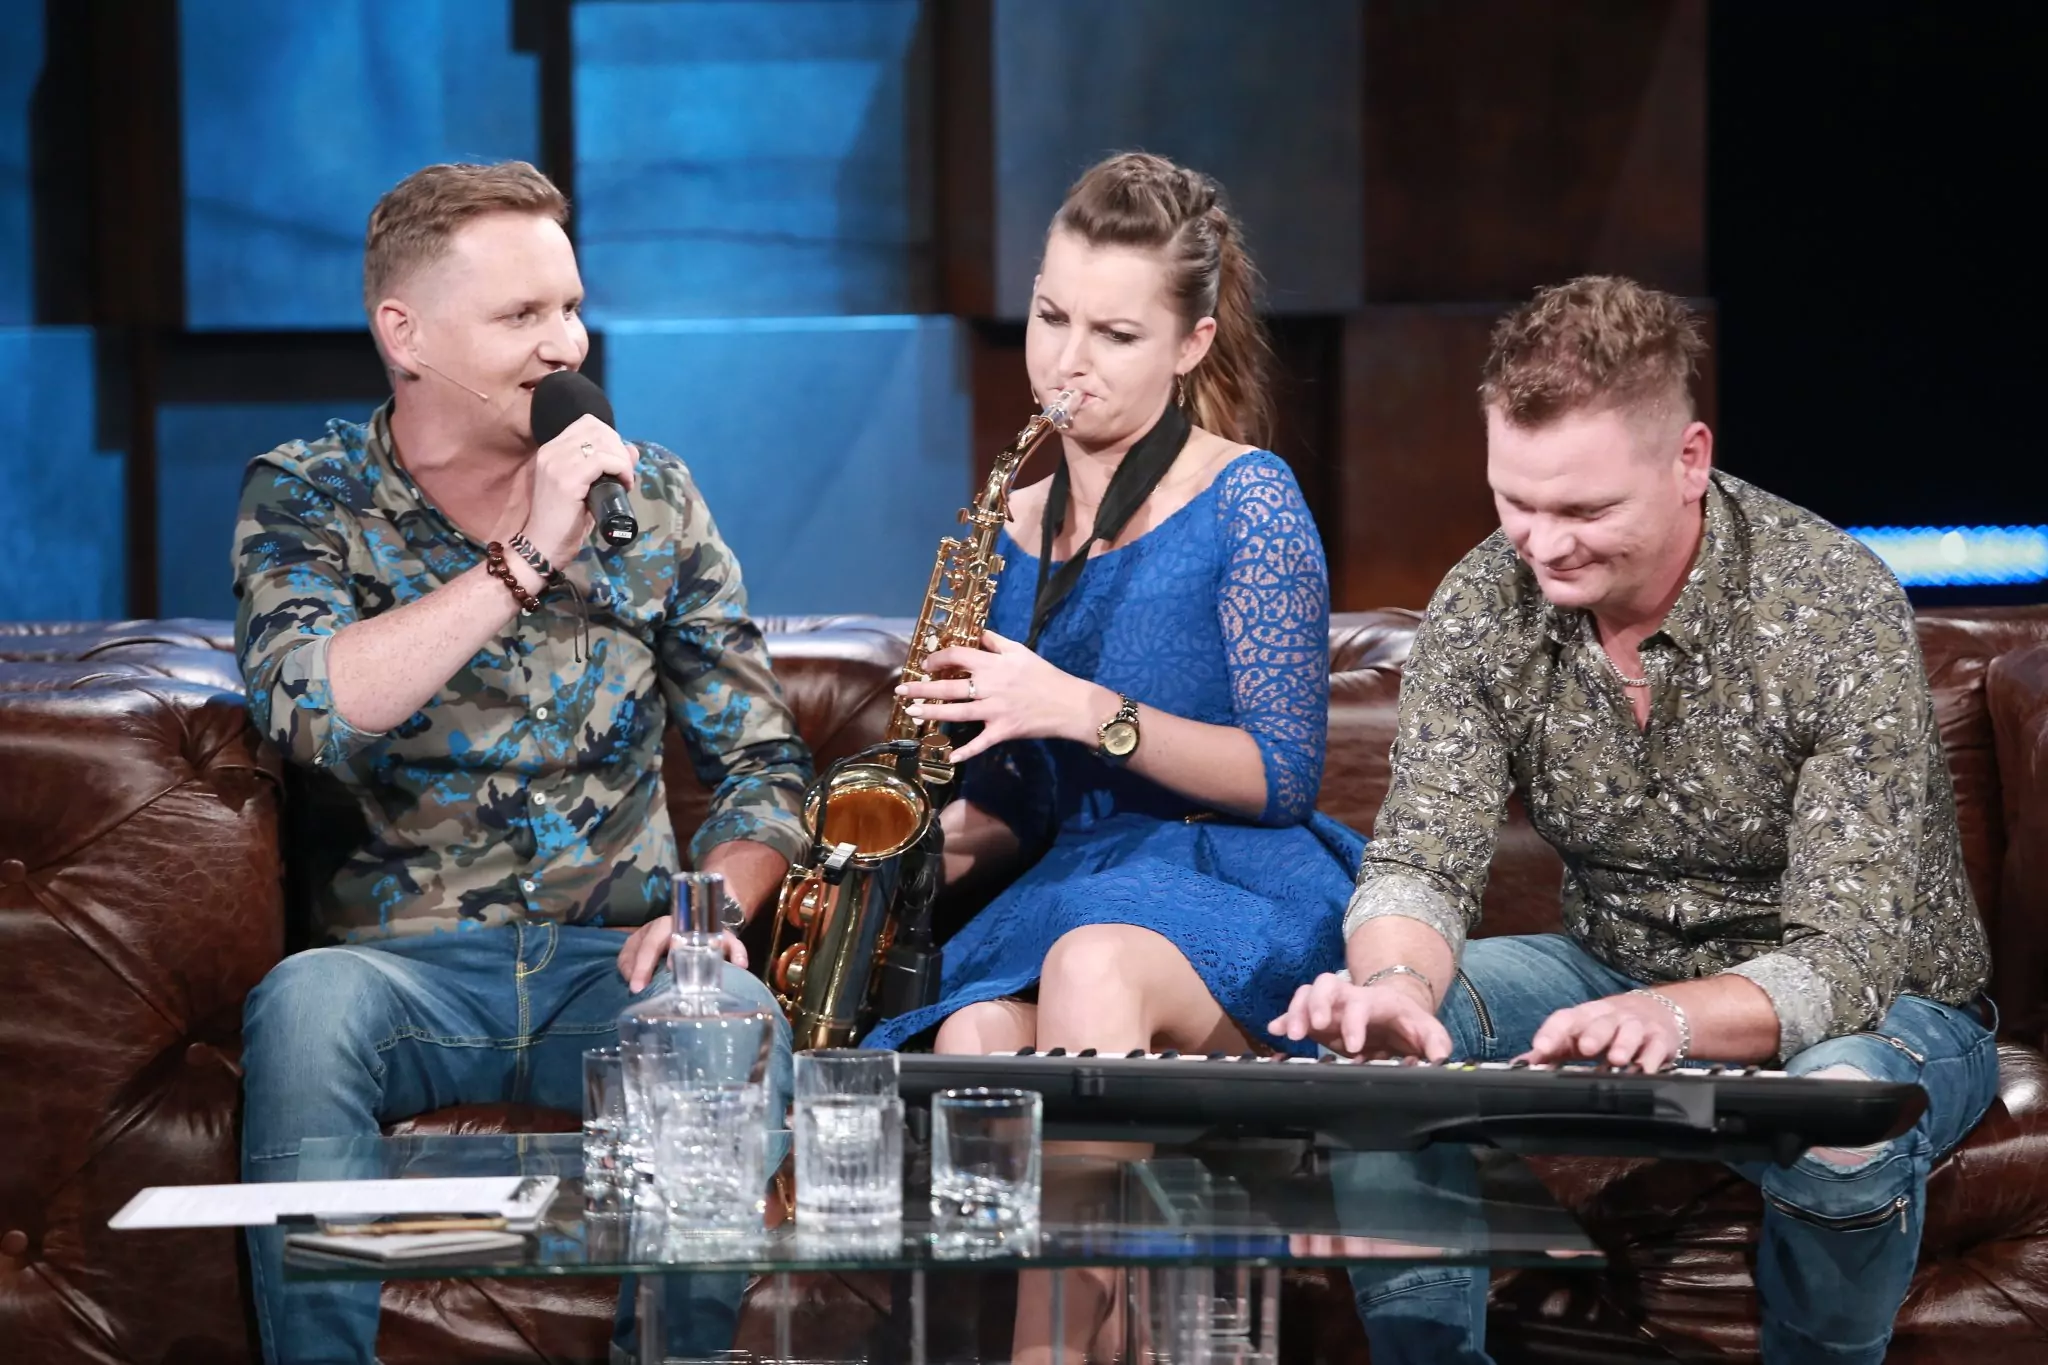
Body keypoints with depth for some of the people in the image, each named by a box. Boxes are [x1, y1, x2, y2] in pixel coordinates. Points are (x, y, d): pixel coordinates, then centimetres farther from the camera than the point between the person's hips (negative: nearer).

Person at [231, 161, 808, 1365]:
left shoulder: (650, 494, 10)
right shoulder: (307, 498, 2)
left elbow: (762, 759, 11)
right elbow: (311, 712, -19)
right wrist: (525, 557, -19)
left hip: (614, 959, 2)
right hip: (405, 960, -2)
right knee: (302, 1008, -36)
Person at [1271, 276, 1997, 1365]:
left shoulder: (1837, 612, -24)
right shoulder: (1484, 606, -10)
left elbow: (1848, 960, -29)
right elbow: (1421, 861, -13)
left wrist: (1673, 1017, -49)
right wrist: (1394, 983, -39)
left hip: (1878, 1008, -4)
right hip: (1616, 987, 4)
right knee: (1371, 1040, -20)